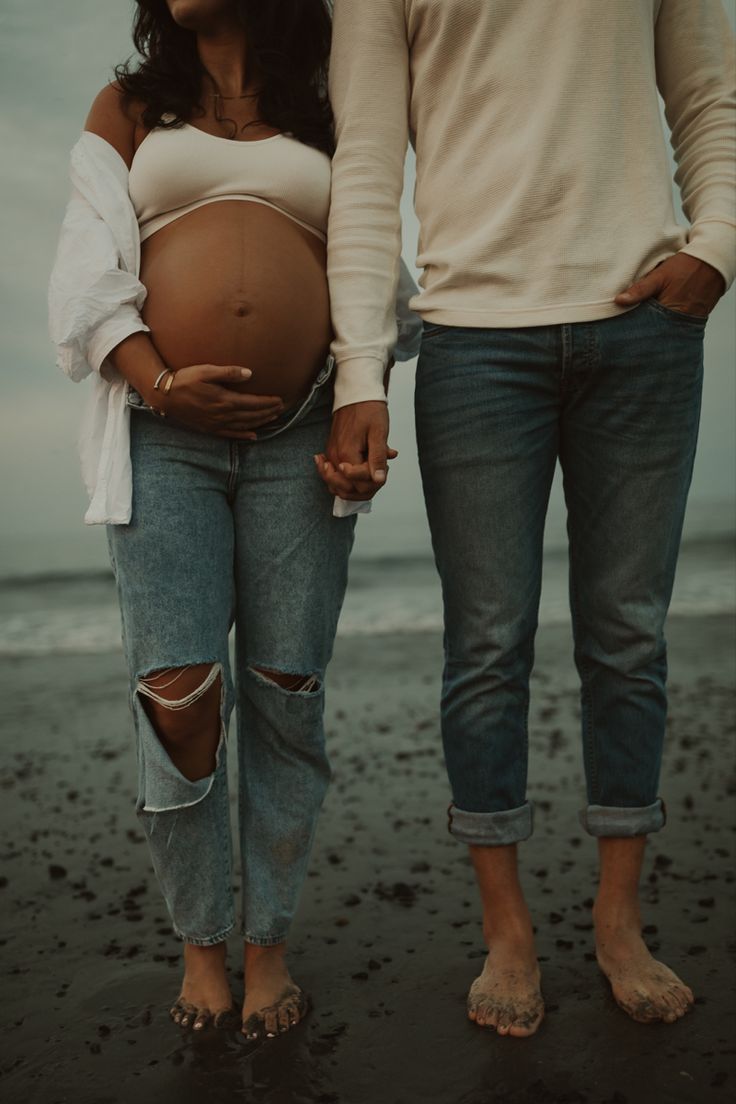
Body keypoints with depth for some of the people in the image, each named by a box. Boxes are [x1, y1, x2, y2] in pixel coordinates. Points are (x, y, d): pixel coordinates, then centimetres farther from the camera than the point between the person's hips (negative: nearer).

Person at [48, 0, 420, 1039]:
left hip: (301, 437, 1)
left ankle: (270, 941, 17)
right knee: (177, 696, -7)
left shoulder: (329, 124, 21)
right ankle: (201, 941, 14)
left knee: (286, 699, 0)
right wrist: (160, 385, -10)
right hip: (163, 430, 0)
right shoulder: (128, 108, 19)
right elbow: (89, 268, 7)